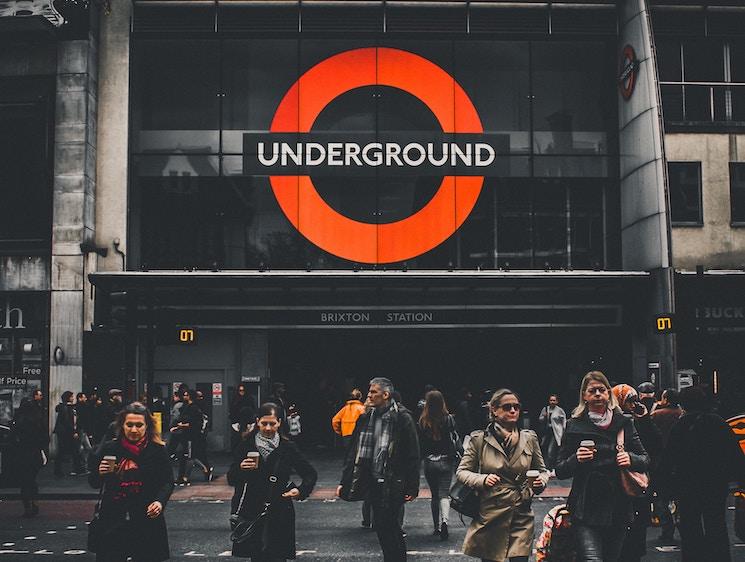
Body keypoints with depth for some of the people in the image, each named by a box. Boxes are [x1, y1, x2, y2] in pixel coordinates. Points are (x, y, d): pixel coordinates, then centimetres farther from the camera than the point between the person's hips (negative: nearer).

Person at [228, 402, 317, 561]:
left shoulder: (288, 448, 2)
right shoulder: (245, 446, 3)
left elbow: (310, 474, 9)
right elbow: (231, 479, 5)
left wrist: (301, 491, -9)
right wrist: (240, 469, -15)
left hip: (278, 515, -1)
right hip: (250, 513, 1)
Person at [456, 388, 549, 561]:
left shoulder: (529, 438, 5)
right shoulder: (480, 439, -1)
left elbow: (542, 470, 15)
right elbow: (461, 471, 3)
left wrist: (541, 481, -8)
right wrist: (482, 480, -15)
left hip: (521, 516, 1)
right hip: (489, 514, -1)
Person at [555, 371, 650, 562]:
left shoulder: (624, 423, 9)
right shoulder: (575, 426, 4)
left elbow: (645, 460, 12)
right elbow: (560, 471, 5)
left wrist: (631, 459, -9)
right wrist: (576, 459, -14)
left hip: (618, 510, 3)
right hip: (586, 509, -3)